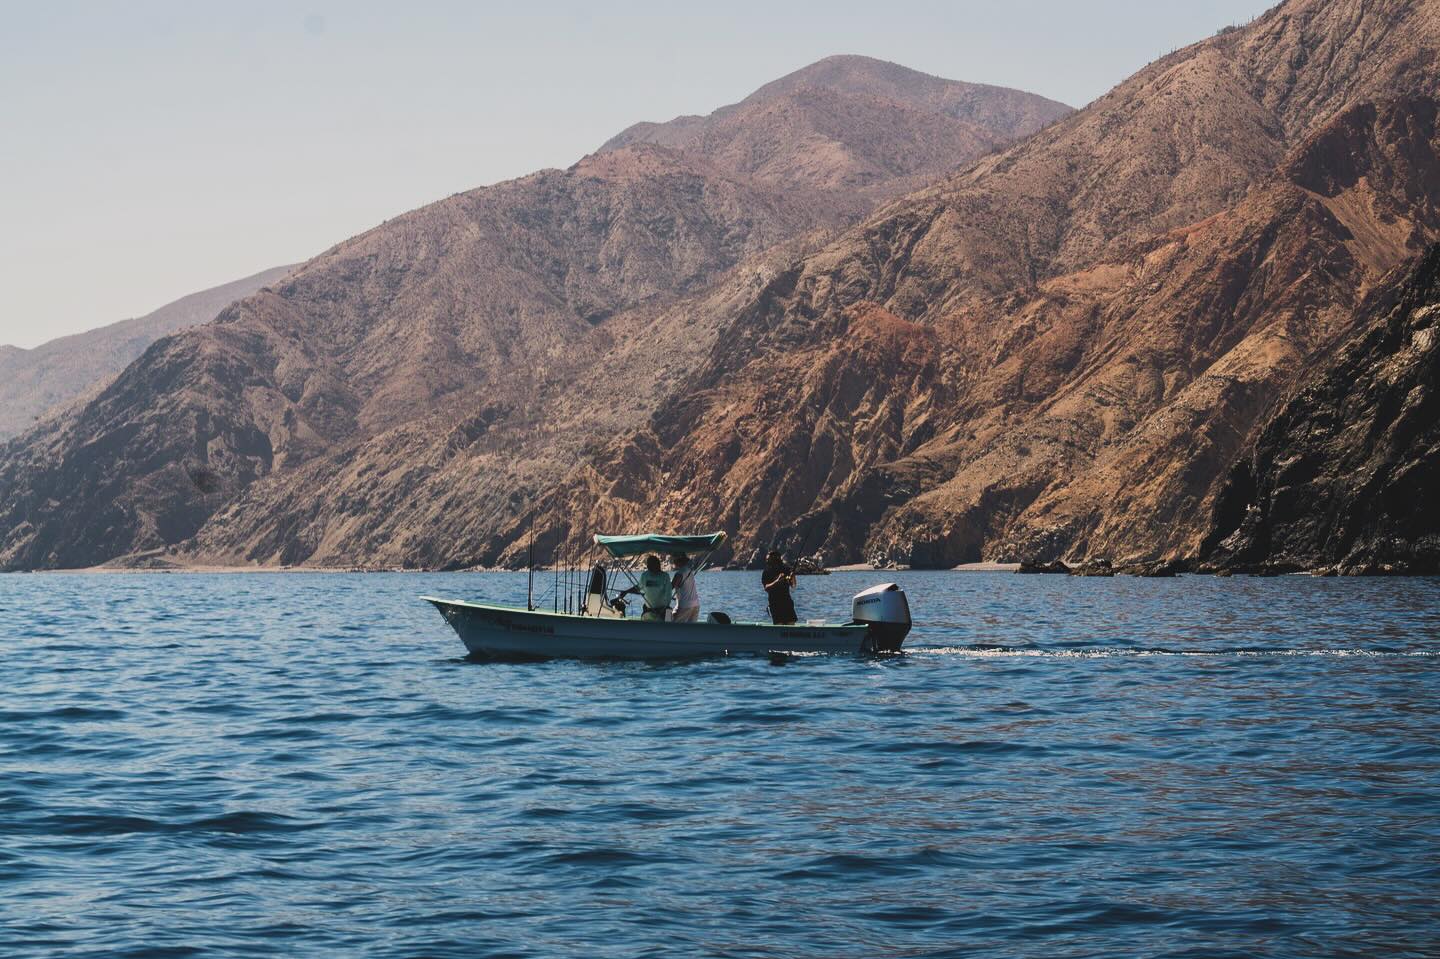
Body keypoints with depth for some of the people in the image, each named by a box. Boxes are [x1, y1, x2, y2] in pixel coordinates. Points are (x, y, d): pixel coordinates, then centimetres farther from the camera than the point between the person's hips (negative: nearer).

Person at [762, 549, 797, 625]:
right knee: (779, 624, -10)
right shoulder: (766, 572, -1)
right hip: (775, 603, -4)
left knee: (791, 624, -2)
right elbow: (766, 588, -12)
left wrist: (792, 575, -16)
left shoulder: (786, 569, 8)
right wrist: (777, 581, -24)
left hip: (787, 601, 4)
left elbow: (793, 585, 4)